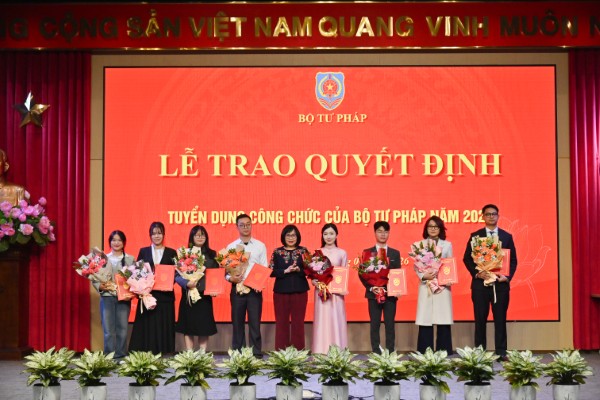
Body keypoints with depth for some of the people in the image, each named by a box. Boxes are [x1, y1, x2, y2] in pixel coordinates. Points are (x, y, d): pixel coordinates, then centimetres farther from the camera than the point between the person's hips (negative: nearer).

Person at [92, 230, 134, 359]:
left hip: (124, 298, 0)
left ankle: (121, 357, 9)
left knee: (122, 329, 2)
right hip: (107, 297, 0)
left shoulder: (130, 259, 7)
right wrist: (100, 286, -13)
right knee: (108, 330, 0)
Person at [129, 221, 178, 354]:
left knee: (164, 327, 0)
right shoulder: (143, 251, 10)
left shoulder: (171, 253, 8)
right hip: (147, 295, 1)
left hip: (165, 295, 0)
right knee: (147, 327, -1)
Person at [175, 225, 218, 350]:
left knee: (204, 325, 3)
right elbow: (177, 275, -5)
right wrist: (187, 283, -22)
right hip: (188, 294, -2)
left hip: (205, 295, 2)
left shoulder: (212, 254, 9)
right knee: (188, 326, 1)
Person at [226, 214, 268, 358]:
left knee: (255, 323, 1)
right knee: (237, 323, 7)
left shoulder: (260, 246, 5)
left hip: (255, 289, -1)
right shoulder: (231, 247, 7)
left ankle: (257, 354, 7)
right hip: (237, 289, 1)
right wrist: (230, 278, -17)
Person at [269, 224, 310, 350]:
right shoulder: (277, 252, 5)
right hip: (281, 292, 0)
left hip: (300, 292, 0)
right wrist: (285, 271, -16)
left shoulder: (303, 251, 6)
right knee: (281, 322, 2)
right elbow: (271, 271, -2)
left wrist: (299, 270, -17)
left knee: (298, 322, 2)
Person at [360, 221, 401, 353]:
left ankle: (390, 353, 8)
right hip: (373, 294, -1)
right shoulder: (367, 252, 6)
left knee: (390, 325, 3)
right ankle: (376, 353, 6)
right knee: (375, 325, 2)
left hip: (390, 294, 1)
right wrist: (371, 287, -13)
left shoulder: (395, 253, 10)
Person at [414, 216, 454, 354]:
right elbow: (416, 266, 4)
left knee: (443, 320, -3)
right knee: (425, 320, -4)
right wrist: (423, 276, -15)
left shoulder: (447, 245, 10)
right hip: (426, 285, 0)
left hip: (443, 285, 1)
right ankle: (425, 353, 1)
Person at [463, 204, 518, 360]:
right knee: (480, 319, 3)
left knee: (500, 319, 3)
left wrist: (507, 276, -7)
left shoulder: (507, 236, 9)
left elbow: (513, 259, 7)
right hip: (480, 283, -1)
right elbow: (467, 258, 3)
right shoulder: (475, 236, 5)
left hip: (501, 283, 1)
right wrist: (476, 274, -11)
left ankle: (501, 352, 8)